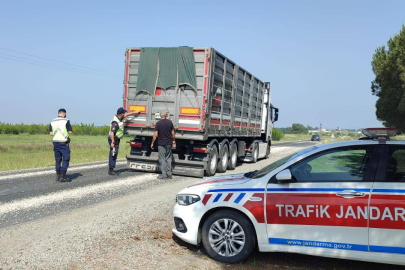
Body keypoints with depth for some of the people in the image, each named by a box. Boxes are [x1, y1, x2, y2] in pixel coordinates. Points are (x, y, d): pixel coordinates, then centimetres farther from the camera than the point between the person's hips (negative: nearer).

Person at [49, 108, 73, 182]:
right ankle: (62, 177, -4)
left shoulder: (52, 122, 7)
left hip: (55, 142, 6)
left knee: (57, 159, 13)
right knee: (66, 159, 0)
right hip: (63, 143, -5)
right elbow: (70, 132, -10)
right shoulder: (66, 121, -8)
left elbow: (51, 133, 6)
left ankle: (58, 176, 18)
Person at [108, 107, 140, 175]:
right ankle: (110, 169, -6)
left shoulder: (120, 118, 5)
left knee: (115, 154, 12)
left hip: (117, 139, 10)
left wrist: (135, 112, 29)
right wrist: (112, 142, -31)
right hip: (114, 139, -10)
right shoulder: (115, 122, -23)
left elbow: (126, 115, 23)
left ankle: (111, 169, 18)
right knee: (113, 154, -9)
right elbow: (112, 132, -28)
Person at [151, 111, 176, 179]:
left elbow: (155, 134, -11)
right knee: (168, 159, 12)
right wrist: (173, 141, 19)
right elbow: (172, 133, 7)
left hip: (161, 144, -4)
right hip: (169, 143, 4)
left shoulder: (158, 123, -9)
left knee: (162, 159, 1)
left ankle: (164, 175, 1)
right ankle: (169, 174, 15)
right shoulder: (170, 122, 1)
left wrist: (152, 143, -2)